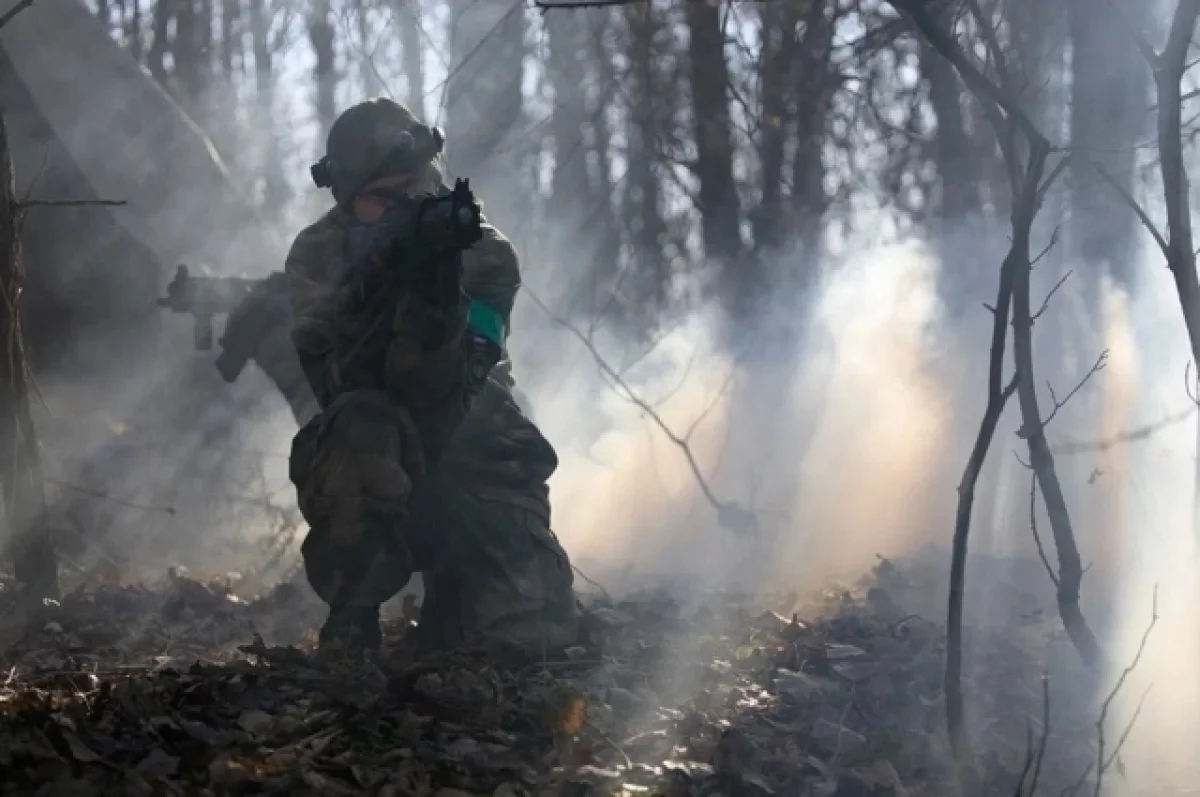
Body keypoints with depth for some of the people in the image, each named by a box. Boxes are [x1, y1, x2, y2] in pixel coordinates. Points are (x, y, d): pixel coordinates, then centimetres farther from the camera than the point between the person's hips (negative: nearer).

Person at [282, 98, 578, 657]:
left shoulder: (483, 255, -10)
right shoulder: (319, 256, -8)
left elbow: (445, 392, -22)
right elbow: (336, 384, -22)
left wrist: (437, 294, -38)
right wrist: (381, 292, -34)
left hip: (470, 463, 1)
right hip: (366, 482, -1)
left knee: (536, 628, -20)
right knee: (363, 422, -37)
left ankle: (449, 609, 18)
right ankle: (349, 623, -22)